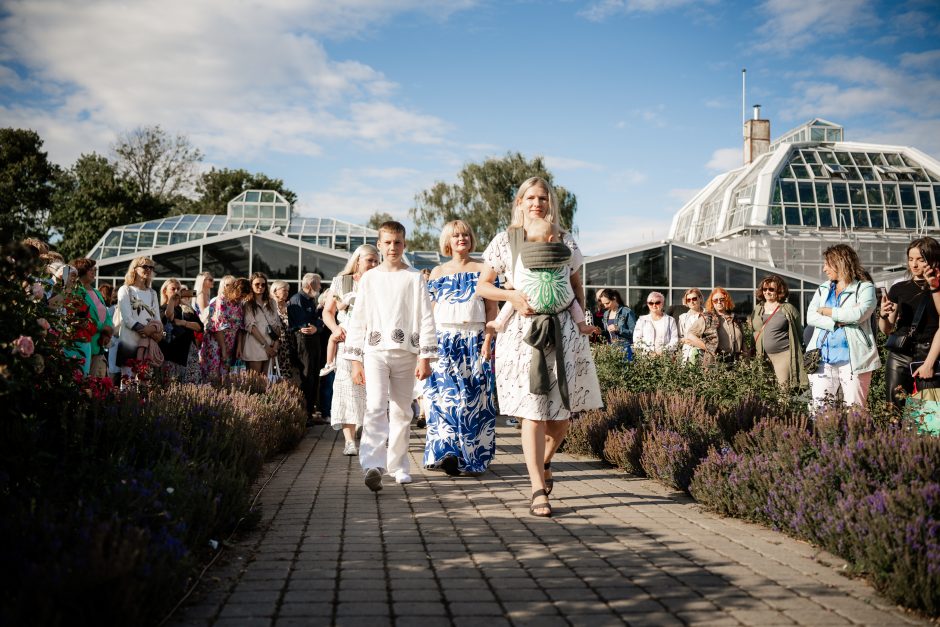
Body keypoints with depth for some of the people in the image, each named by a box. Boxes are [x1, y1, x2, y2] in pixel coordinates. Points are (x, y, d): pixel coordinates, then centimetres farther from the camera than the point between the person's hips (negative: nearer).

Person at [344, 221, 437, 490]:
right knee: (375, 407, -16)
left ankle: (398, 464, 20)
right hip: (375, 351, 0)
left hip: (406, 352, 0)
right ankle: (373, 466, -24)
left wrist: (425, 357, -5)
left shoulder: (415, 278, 6)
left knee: (401, 411, 7)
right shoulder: (369, 279, 9)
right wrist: (355, 360, 4)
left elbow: (426, 319, 2)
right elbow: (358, 321, 10)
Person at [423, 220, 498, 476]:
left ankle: (473, 457, 2)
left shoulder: (483, 270, 8)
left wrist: (488, 339, -8)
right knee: (445, 395, -6)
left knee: (474, 397, -3)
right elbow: (430, 312, 11)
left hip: (475, 340, -1)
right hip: (444, 341, 1)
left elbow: (492, 308, 3)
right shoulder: (438, 273, 12)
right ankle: (447, 451, -3)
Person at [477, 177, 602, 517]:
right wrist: (512, 295, -10)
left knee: (562, 412, 4)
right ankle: (538, 490, -3)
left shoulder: (564, 241, 11)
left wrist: (581, 322, 7)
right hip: (523, 330, -2)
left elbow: (577, 286, 18)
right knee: (533, 412, -7)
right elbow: (482, 285, 7)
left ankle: (544, 463, 33)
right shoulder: (505, 239, 6)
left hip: (562, 329, 2)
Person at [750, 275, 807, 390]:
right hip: (762, 356, 4)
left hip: (784, 355, -4)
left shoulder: (788, 309, 1)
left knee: (784, 390, -9)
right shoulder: (757, 309, 15)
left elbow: (799, 333, 5)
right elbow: (751, 332, 19)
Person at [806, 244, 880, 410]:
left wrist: (826, 311, -5)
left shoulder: (865, 288, 3)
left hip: (853, 358, -4)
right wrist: (836, 323, -12)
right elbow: (810, 317, 3)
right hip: (823, 358, 4)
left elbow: (858, 314, -15)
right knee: (818, 407, -3)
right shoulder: (823, 289, 17)